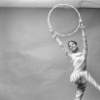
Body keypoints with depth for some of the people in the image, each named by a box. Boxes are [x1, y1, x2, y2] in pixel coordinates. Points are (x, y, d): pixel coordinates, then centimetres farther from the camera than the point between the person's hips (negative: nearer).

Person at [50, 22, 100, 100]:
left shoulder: (83, 54, 15)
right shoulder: (71, 57, 14)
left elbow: (85, 41, 8)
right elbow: (62, 47, 17)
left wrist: (83, 29, 2)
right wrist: (56, 37, 21)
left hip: (82, 80, 2)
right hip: (74, 77, -2)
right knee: (85, 73, -32)